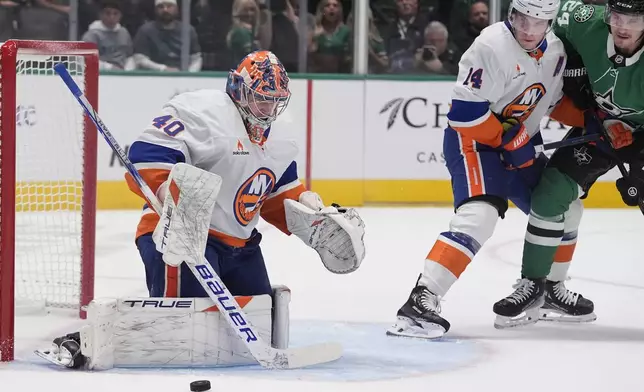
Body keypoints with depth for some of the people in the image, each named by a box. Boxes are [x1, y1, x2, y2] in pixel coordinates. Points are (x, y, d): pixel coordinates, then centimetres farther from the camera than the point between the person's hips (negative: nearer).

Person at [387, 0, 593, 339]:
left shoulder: (555, 51, 3)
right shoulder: (492, 47, -23)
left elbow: (555, 101, 19)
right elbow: (466, 111, -25)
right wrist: (510, 143, -20)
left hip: (520, 143, 9)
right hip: (472, 139, -9)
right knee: (480, 216, -29)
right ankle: (421, 301, -37)